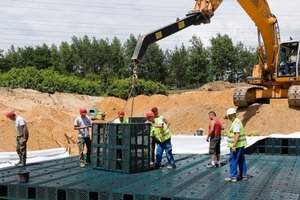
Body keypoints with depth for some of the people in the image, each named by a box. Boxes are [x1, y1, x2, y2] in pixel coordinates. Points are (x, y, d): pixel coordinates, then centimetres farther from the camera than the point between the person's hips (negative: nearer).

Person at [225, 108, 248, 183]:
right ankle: (243, 175, 21)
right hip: (241, 145, 11)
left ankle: (232, 177, 0)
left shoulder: (236, 123, -18)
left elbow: (237, 135, -25)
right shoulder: (237, 121, 14)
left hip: (236, 145, -11)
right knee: (241, 160, 14)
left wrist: (234, 146, -27)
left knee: (233, 161, -4)